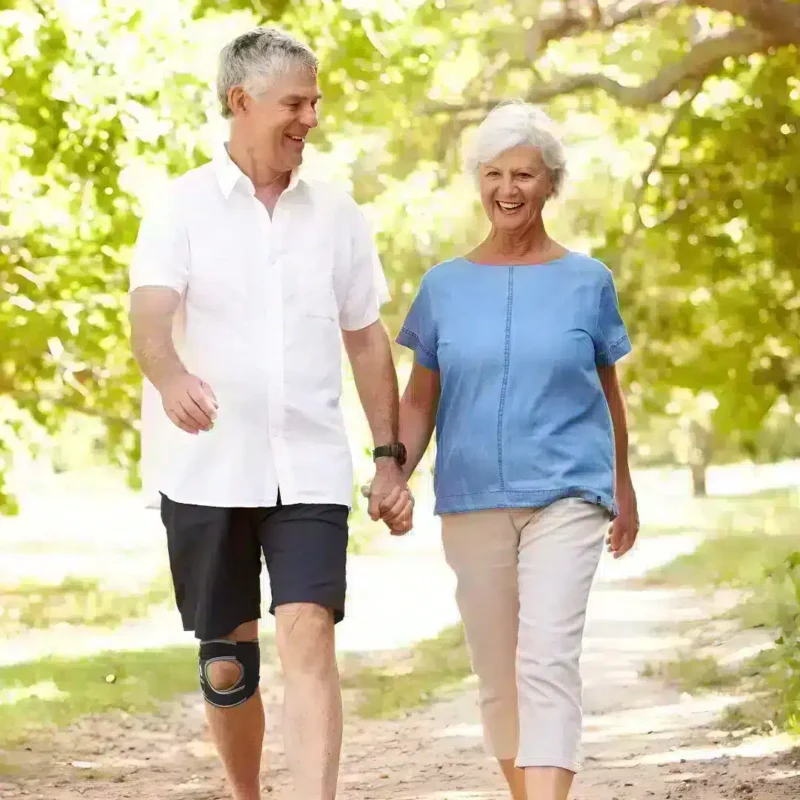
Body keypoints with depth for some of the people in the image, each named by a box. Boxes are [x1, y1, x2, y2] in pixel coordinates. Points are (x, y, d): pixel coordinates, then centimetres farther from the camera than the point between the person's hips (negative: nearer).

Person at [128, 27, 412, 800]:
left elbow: (367, 340, 14)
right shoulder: (182, 206, -2)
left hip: (310, 468, 1)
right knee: (227, 663, 9)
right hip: (207, 470, -1)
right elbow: (149, 316, -17)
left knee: (309, 640, -14)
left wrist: (390, 458, 10)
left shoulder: (336, 214, 8)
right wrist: (170, 379, -40)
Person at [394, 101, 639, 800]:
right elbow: (420, 401, 8)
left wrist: (623, 489, 21)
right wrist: (394, 474, -8)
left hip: (566, 494, -3)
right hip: (472, 501, 3)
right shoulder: (445, 286, 6)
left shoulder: (587, 281, 3)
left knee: (548, 661, -16)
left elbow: (608, 392, 13)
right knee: (496, 672, 9)